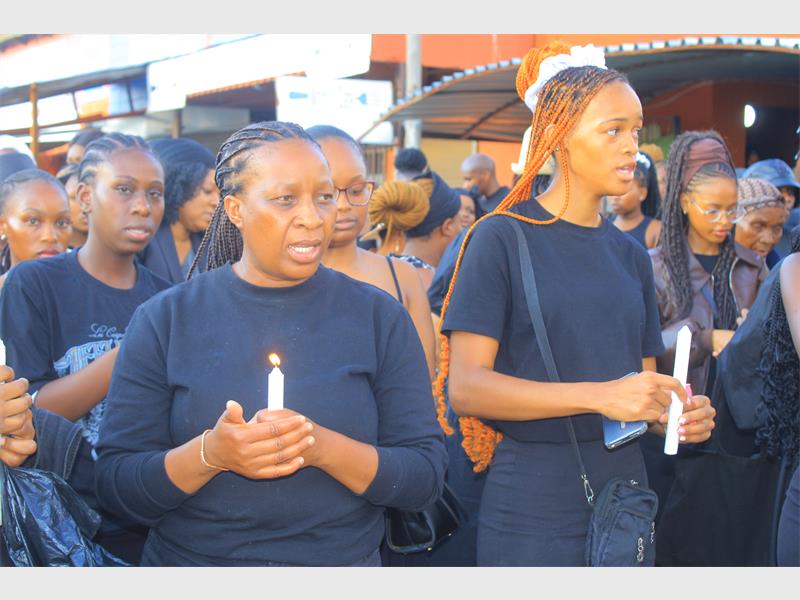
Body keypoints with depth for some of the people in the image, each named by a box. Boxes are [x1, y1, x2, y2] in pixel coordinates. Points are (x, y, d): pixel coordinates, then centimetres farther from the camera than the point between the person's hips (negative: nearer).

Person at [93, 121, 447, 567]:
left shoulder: (380, 317, -5)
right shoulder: (164, 321, -6)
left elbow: (426, 479, -9)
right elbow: (115, 485, -9)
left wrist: (323, 448, -25)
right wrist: (209, 455, -27)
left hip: (346, 561, 1)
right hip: (190, 558, 0)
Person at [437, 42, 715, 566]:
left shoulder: (631, 255, 11)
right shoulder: (502, 238, -7)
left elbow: (642, 382, 14)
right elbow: (465, 386, -16)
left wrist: (682, 414, -8)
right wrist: (597, 395, -25)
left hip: (623, 492, 6)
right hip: (532, 508, -5)